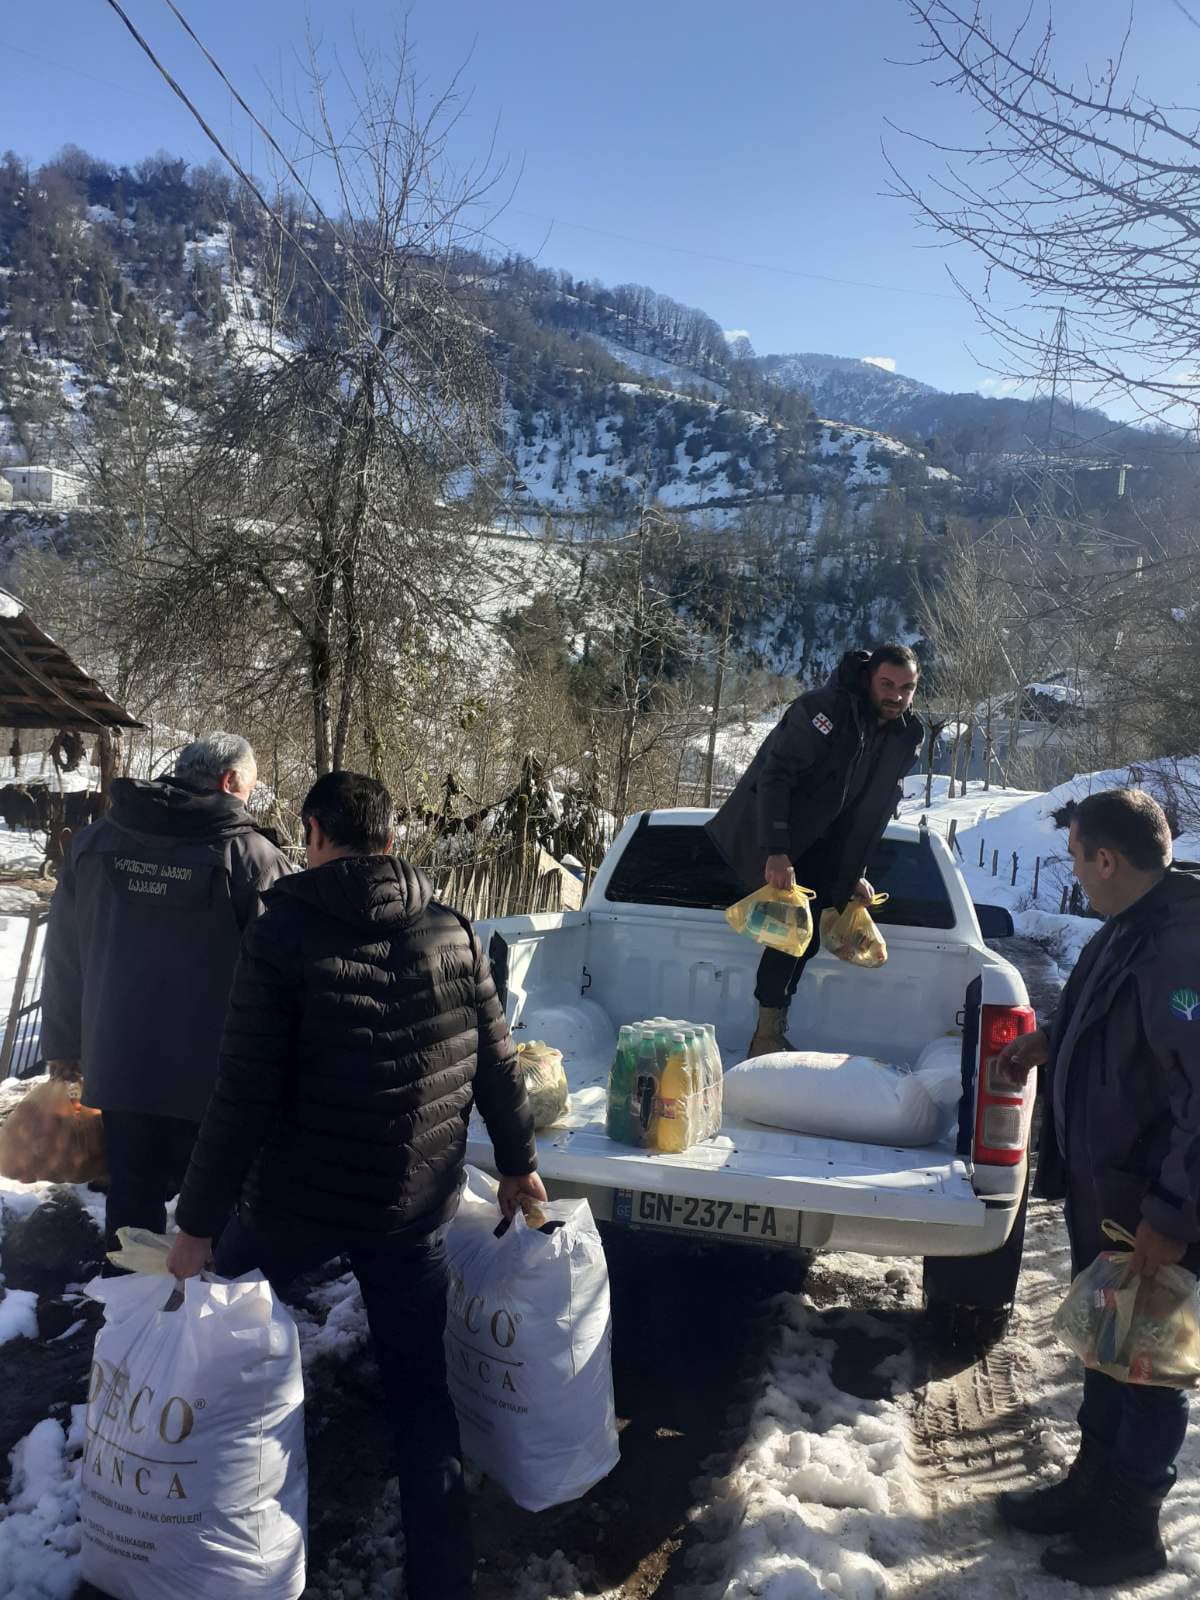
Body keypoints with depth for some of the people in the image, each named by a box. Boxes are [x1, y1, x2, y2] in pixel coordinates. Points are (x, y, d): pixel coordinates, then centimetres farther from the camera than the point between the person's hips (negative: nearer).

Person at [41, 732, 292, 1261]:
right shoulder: (253, 857, -13)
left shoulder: (94, 841, 3)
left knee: (132, 1187, 15)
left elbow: (64, 951, 10)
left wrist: (63, 1041, 20)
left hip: (116, 1062, 4)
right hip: (214, 1072, -4)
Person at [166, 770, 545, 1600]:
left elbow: (245, 1095, -16)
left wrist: (198, 1221, -8)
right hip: (416, 1205, 3)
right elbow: (498, 1063, 5)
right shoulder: (451, 929, -2)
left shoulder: (285, 932, -14)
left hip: (299, 1197, -2)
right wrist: (518, 1161, 19)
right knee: (420, 1386, 15)